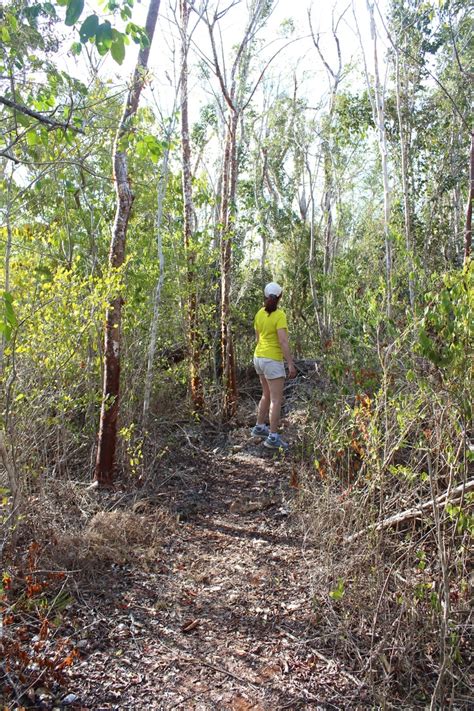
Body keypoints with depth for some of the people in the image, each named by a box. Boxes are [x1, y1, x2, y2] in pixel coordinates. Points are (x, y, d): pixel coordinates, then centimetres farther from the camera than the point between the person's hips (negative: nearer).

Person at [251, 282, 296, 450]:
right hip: (272, 361, -8)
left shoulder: (259, 313, 5)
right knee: (277, 400, -4)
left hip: (259, 358, 8)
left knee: (267, 395, 22)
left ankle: (259, 427, 31)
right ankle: (273, 438, -4)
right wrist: (291, 364, -21)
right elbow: (283, 342, -25)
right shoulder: (279, 315, -18)